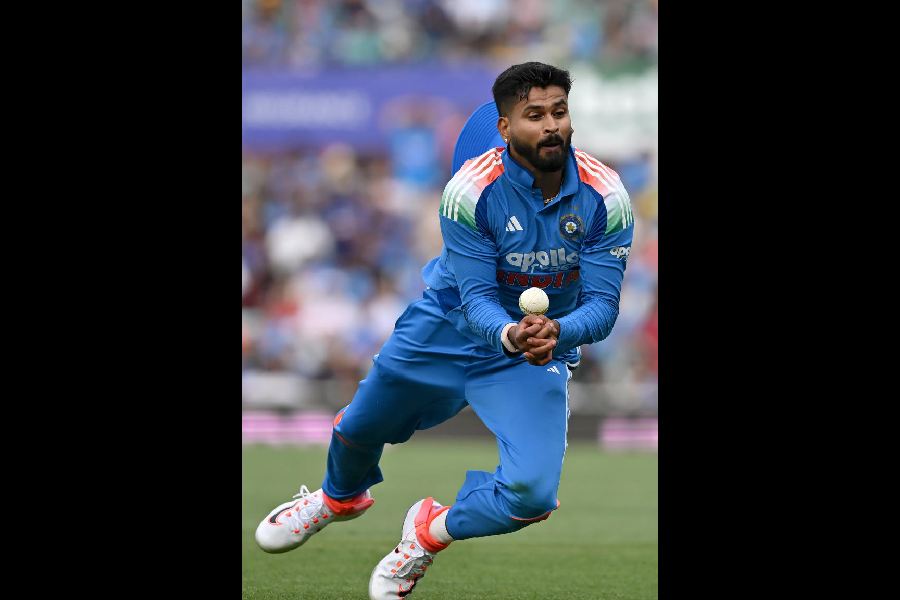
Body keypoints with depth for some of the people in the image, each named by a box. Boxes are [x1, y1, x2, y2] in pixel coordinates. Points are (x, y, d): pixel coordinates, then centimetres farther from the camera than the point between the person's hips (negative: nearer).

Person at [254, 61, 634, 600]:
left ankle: (432, 532, 12)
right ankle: (342, 496, 61)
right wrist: (509, 334, -48)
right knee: (358, 429, 21)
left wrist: (557, 333, -45)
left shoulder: (604, 196, -22)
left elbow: (603, 303, -22)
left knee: (533, 494, -21)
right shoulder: (471, 190, -26)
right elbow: (477, 297, -25)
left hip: (539, 354, 0)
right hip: (447, 331, 0)